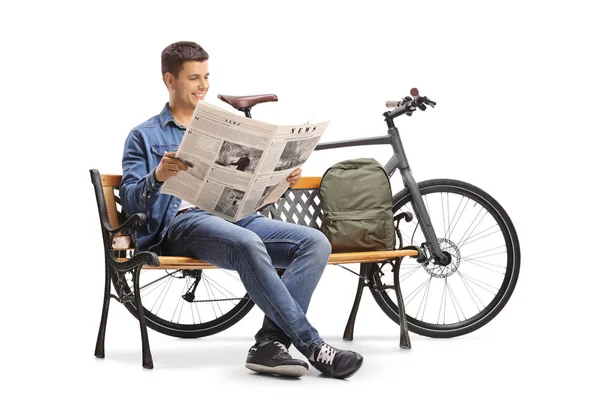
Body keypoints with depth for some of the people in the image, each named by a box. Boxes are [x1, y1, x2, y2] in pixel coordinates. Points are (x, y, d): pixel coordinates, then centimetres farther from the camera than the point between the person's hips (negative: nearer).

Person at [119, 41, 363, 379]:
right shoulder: (145, 136, 14)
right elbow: (131, 202, 2)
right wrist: (157, 177, -20)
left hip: (236, 215, 6)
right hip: (181, 222, -5)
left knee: (316, 242, -21)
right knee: (248, 245, -38)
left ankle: (271, 341, -32)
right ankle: (311, 346, -36)